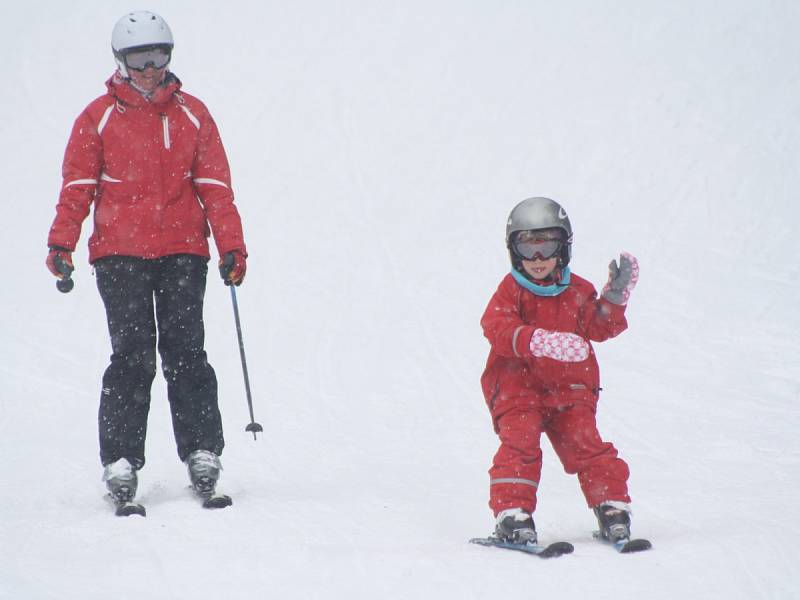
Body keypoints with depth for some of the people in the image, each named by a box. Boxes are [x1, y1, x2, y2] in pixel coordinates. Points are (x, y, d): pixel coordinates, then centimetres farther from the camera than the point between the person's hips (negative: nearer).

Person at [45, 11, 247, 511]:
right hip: (120, 253, -1)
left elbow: (215, 186, 9)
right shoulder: (99, 117, 5)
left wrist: (232, 246, 1)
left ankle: (203, 455, -1)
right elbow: (78, 186, 3)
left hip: (183, 250, 1)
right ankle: (121, 463, -3)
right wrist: (61, 244, -8)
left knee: (185, 352, -5)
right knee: (132, 357, -7)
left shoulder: (192, 114, 10)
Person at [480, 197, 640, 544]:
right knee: (520, 444, -17)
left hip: (569, 389, 3)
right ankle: (512, 513, -16)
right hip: (518, 388, -3)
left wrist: (614, 298, -8)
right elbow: (497, 328, -20)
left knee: (585, 446, -5)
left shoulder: (577, 291, 9)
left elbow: (598, 328, 9)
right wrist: (542, 342, -35)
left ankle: (611, 506, 4)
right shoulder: (511, 291, -3)